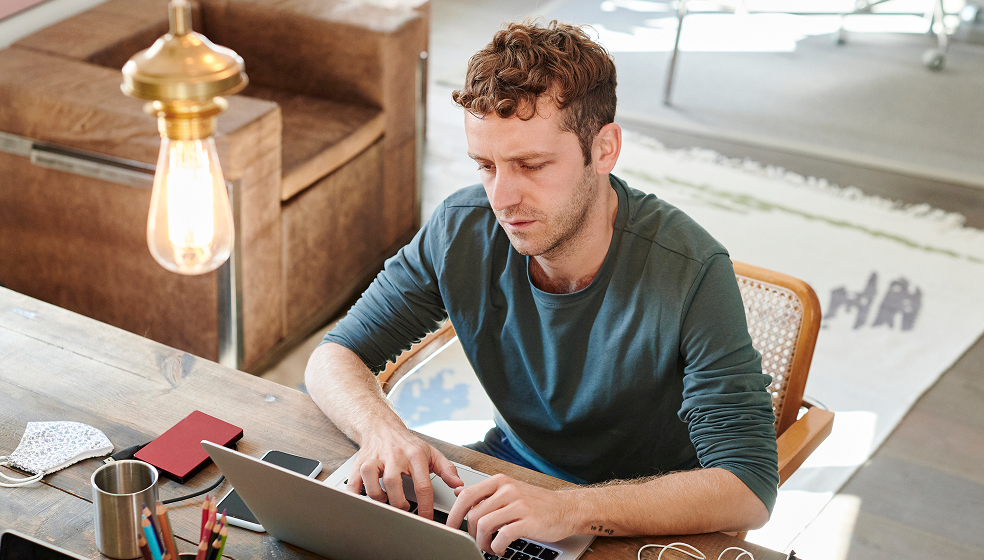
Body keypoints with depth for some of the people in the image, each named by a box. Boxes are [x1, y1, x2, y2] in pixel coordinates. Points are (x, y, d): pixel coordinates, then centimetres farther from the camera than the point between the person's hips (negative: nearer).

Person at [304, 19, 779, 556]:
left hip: (656, 515, -3)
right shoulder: (460, 231, -15)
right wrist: (382, 431, -29)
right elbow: (335, 356, -6)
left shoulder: (690, 273, -27)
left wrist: (572, 508, -45)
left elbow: (749, 491, -31)